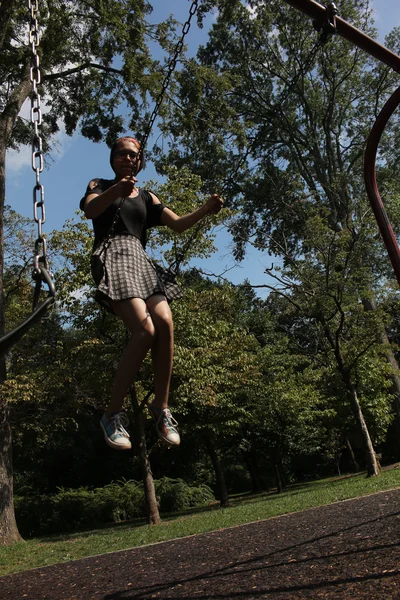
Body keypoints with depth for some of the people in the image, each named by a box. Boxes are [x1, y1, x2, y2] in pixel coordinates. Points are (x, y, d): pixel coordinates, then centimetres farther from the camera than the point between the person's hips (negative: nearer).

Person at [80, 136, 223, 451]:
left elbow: (178, 224, 13)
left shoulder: (147, 197, 26)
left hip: (140, 260, 4)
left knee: (165, 322, -23)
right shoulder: (100, 185, 17)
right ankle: (113, 413, -13)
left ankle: (161, 406, -11)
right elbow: (90, 210, -7)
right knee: (145, 329, -26)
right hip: (112, 258, -4)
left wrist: (205, 210, -7)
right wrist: (115, 191, -29)